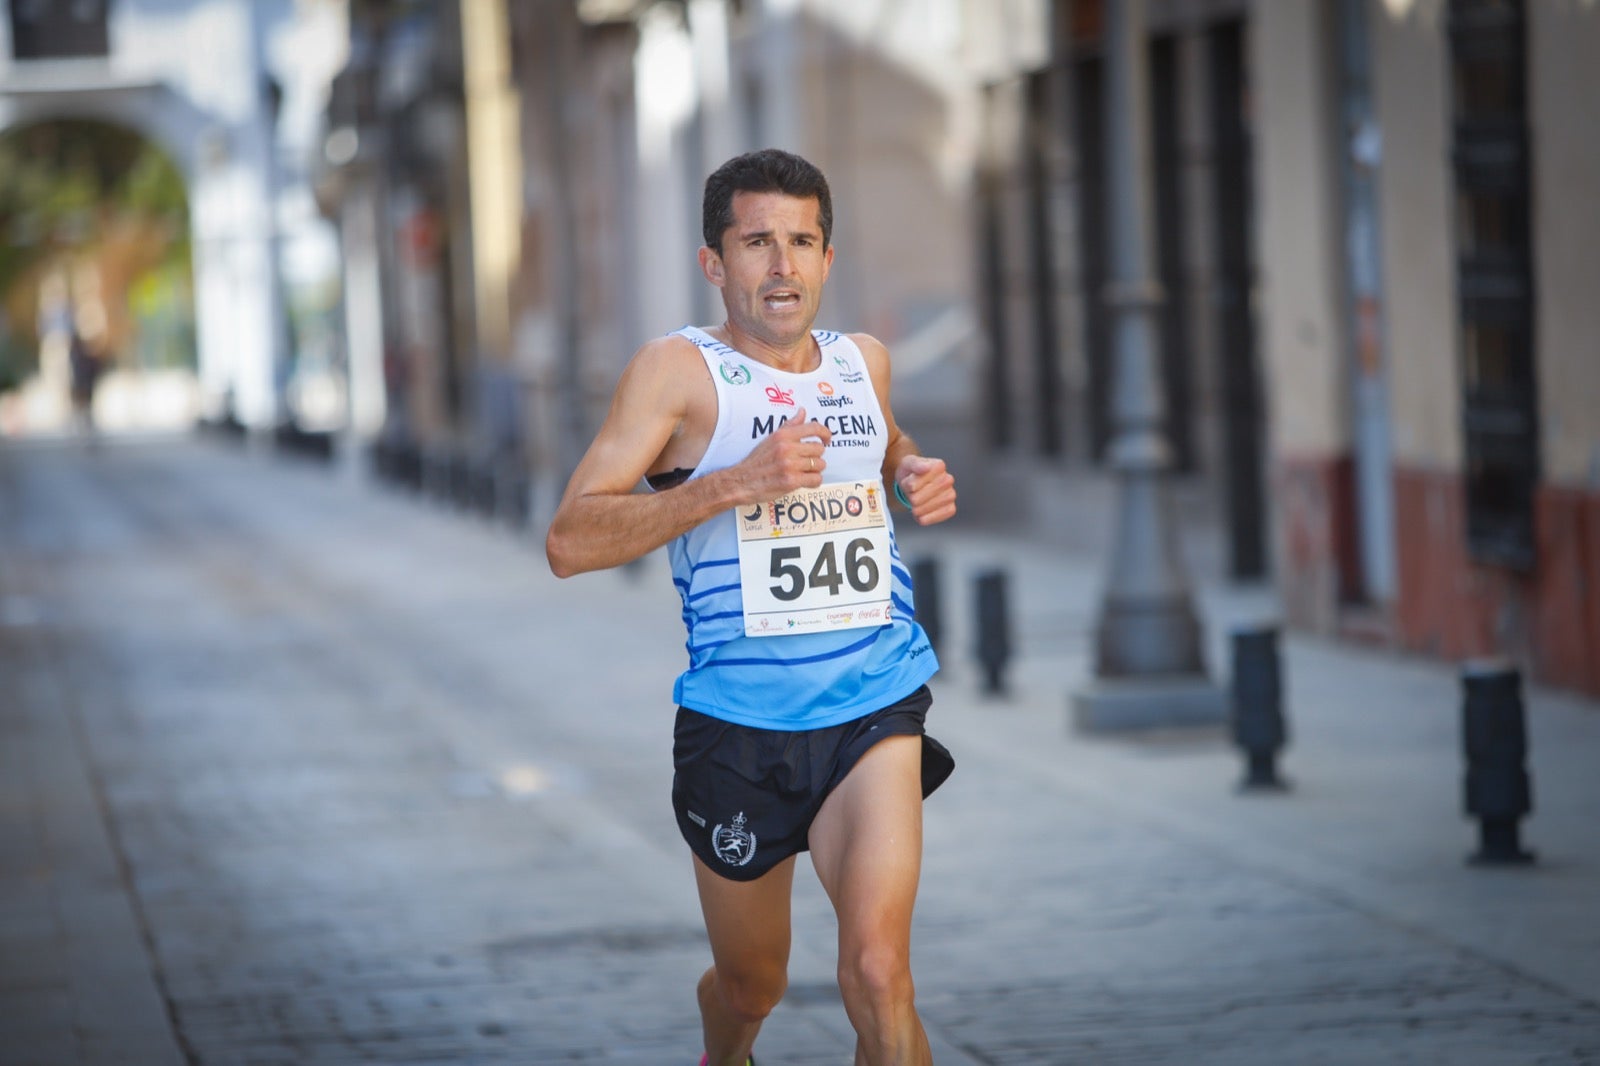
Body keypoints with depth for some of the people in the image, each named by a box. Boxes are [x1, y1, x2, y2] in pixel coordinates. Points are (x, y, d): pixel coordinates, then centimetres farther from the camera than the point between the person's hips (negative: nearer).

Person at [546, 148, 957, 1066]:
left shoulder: (863, 362, 8)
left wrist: (916, 473, 9)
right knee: (751, 986, 16)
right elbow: (570, 543, -17)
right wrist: (735, 483, -25)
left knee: (877, 971, -20)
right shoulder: (680, 370, -8)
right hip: (738, 725, -2)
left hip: (875, 709, 2)